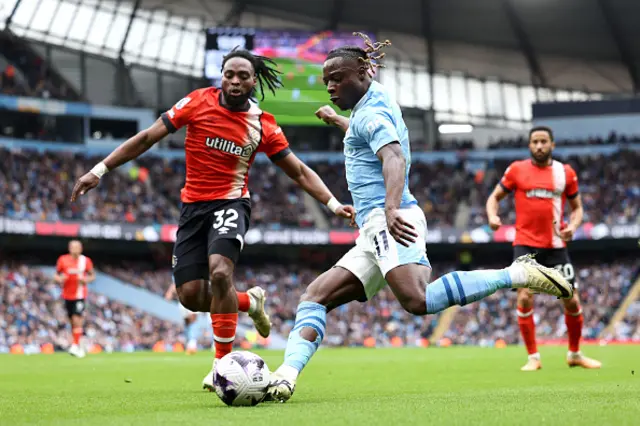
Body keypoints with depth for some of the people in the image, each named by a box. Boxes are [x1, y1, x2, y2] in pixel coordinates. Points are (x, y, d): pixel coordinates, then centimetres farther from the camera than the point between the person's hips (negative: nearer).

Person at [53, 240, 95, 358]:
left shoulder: (85, 261, -2)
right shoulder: (63, 260, 1)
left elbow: (92, 275, 8)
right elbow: (56, 275, 11)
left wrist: (86, 279, -13)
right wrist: (59, 278, -11)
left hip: (80, 295, -2)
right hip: (67, 295, 2)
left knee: (77, 319, -14)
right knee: (72, 321, 8)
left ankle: (75, 345, -12)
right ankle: (77, 345, 19)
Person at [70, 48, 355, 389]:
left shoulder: (263, 125, -3)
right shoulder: (198, 102, -4)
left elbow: (299, 172, 6)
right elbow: (147, 138, 0)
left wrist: (333, 204, -7)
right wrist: (100, 170, -3)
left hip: (230, 204, -2)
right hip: (193, 207, 2)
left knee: (220, 272, -30)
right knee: (191, 295, -6)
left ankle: (223, 362, -17)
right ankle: (250, 302, 26)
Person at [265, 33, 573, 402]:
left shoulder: (370, 112, -3)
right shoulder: (378, 97, 26)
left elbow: (394, 158, -22)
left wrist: (391, 208, -39)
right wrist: (336, 120, 69)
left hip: (389, 222, -11)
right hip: (375, 231, 11)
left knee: (418, 300, -33)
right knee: (316, 297, 3)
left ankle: (517, 275, -24)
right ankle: (287, 375, -12)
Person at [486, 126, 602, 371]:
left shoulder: (566, 173, 4)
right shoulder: (517, 170, 1)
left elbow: (577, 206, 12)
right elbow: (495, 197, 8)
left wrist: (573, 226, -8)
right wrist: (492, 215, -13)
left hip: (556, 246, 2)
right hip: (526, 245, -2)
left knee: (572, 301, 3)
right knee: (525, 297, -13)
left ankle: (575, 354, 24)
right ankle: (533, 358, -1)